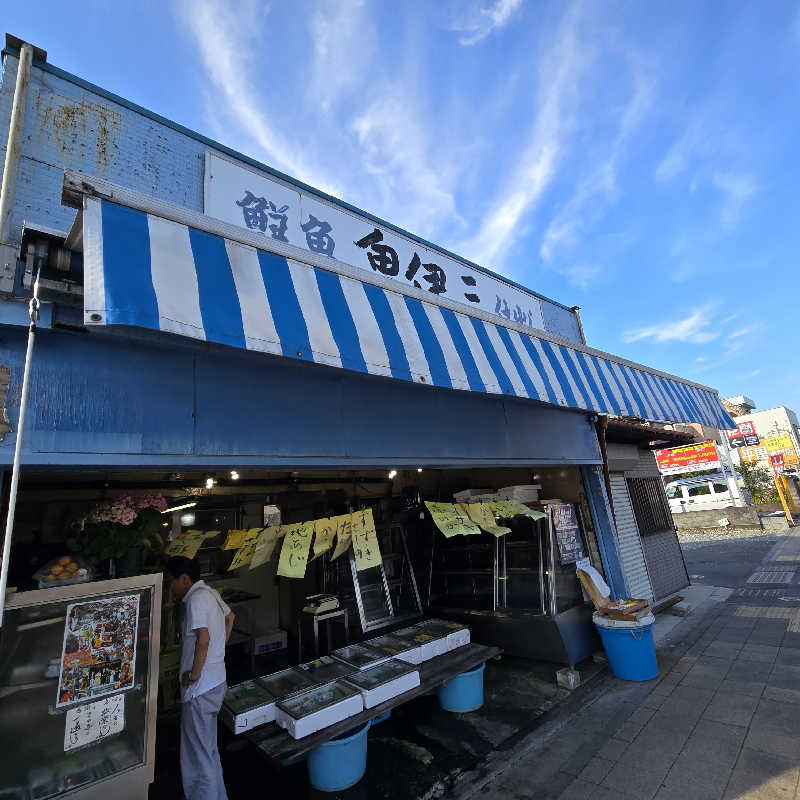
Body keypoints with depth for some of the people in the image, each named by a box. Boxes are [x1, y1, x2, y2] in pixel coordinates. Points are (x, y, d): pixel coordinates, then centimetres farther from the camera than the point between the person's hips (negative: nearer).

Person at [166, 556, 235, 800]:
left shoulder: (196, 599, -20)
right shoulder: (211, 593, 7)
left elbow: (203, 639, -30)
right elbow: (230, 616, 24)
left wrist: (194, 673, -17)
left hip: (200, 689, -9)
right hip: (217, 681, 9)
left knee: (199, 756, 5)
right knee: (209, 750, 23)